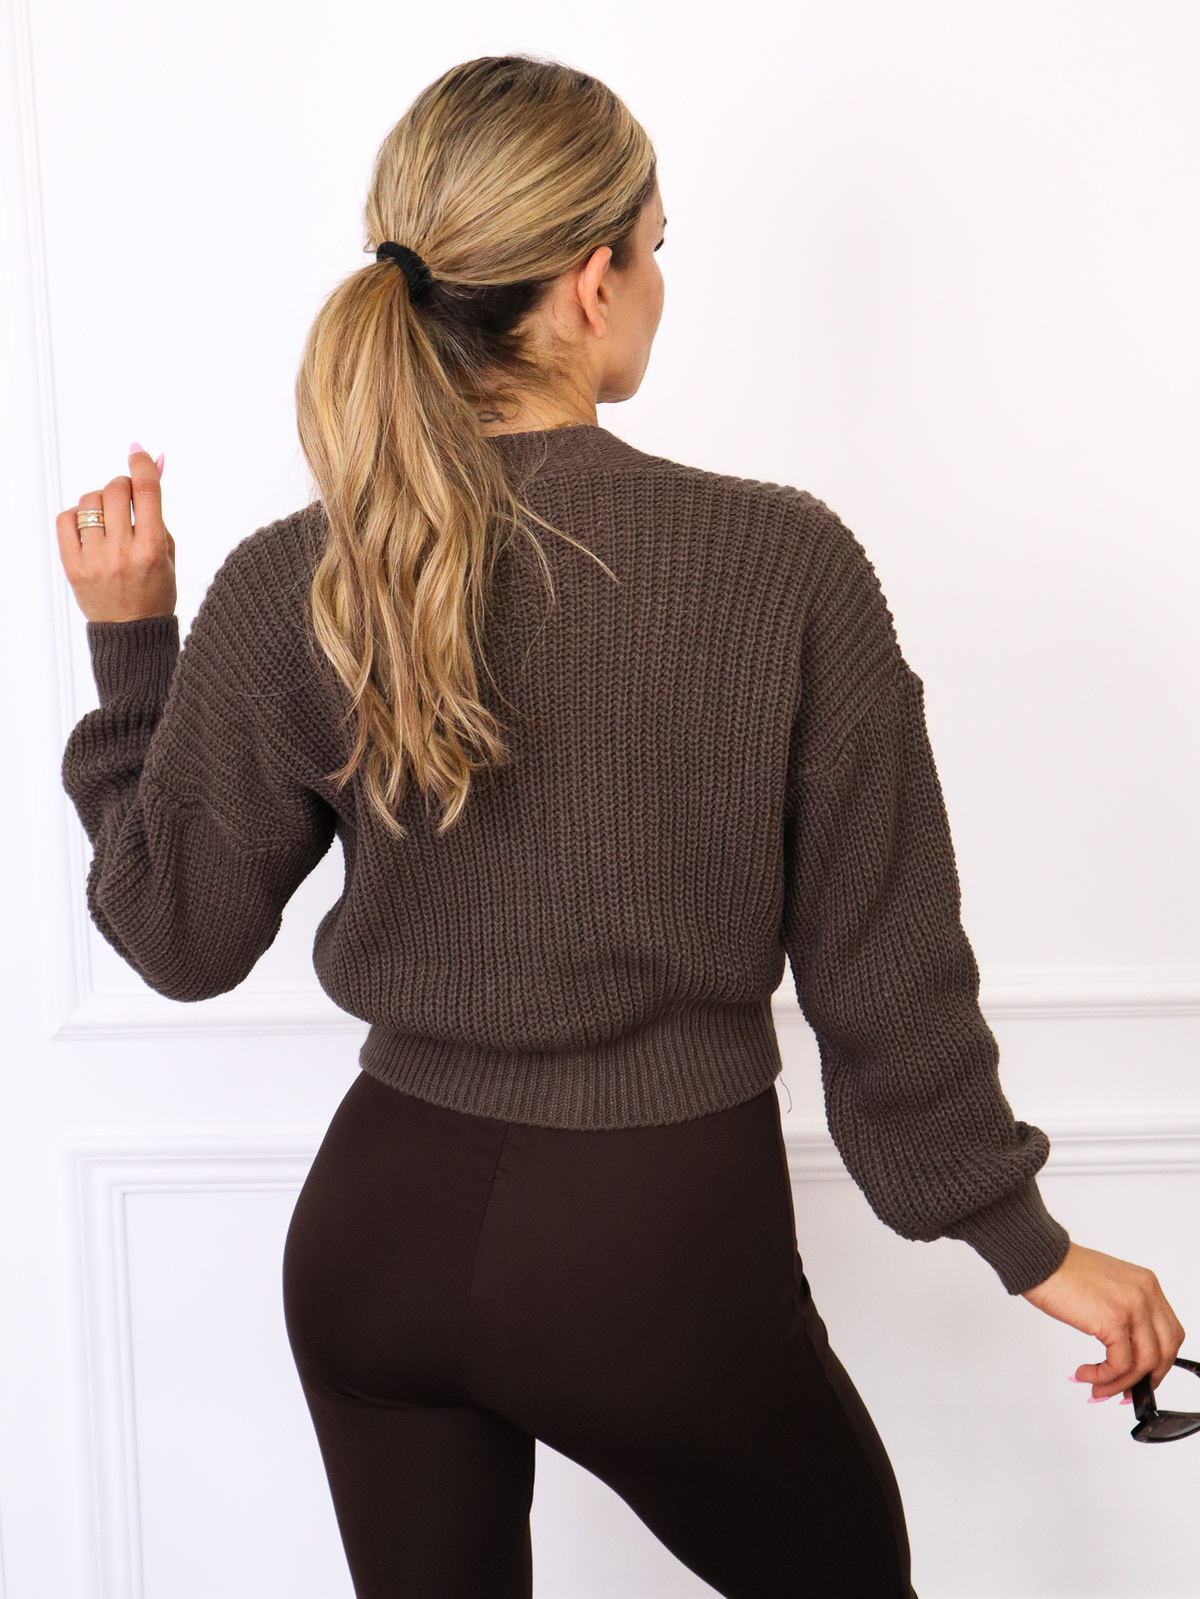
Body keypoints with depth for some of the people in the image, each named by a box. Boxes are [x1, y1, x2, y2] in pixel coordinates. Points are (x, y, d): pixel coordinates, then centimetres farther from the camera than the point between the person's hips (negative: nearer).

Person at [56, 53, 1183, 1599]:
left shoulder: (286, 590, -10)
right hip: (664, 1253, -3)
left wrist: (130, 643, 8)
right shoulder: (786, 568, -17)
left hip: (379, 1235, 3)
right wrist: (1029, 1240, 3)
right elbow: (886, 965, -11)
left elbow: (179, 936, -1)